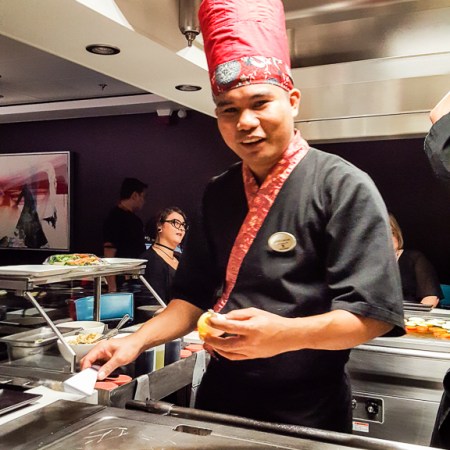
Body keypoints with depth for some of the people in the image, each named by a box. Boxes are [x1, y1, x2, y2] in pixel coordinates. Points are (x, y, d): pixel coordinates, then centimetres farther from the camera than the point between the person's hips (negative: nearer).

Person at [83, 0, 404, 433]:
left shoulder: (343, 186, -15)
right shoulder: (218, 193, 3)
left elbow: (373, 312, -19)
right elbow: (196, 295, 10)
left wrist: (285, 334, -35)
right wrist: (136, 341, -4)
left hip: (306, 415, -5)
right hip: (220, 398, 5)